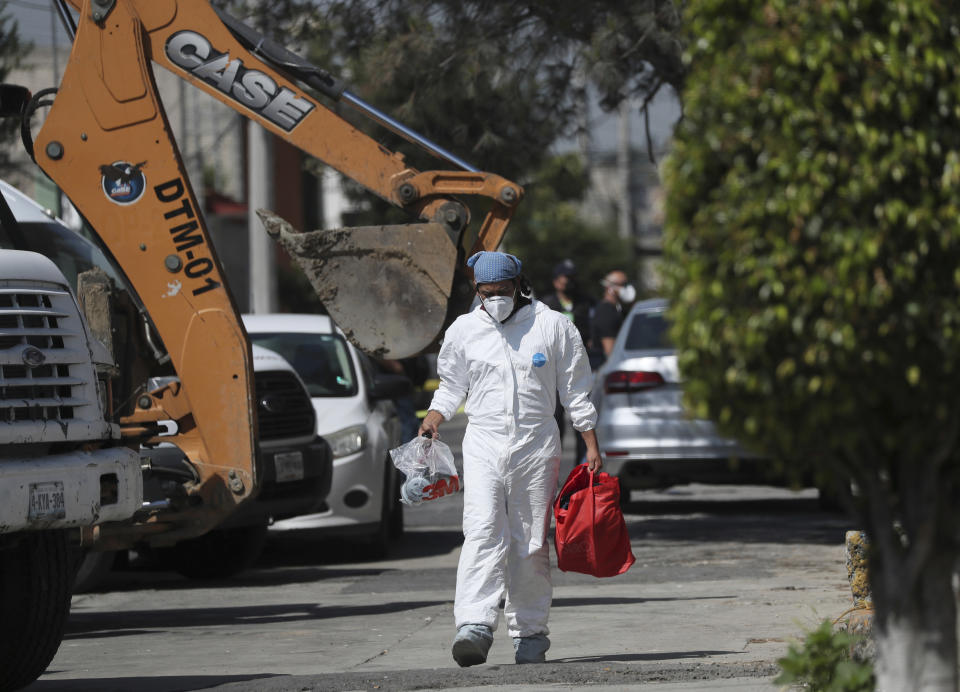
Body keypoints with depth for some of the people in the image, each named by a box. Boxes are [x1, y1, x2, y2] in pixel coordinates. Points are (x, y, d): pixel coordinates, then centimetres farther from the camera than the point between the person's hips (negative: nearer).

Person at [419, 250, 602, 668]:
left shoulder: (552, 326, 3)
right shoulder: (463, 331, 8)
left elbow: (575, 391, 8)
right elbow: (451, 386, 19)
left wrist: (591, 446, 4)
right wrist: (433, 419, 0)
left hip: (536, 445, 0)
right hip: (483, 444, 0)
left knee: (531, 544, 2)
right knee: (482, 531, -18)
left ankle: (530, 633, 11)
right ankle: (475, 625, -29)